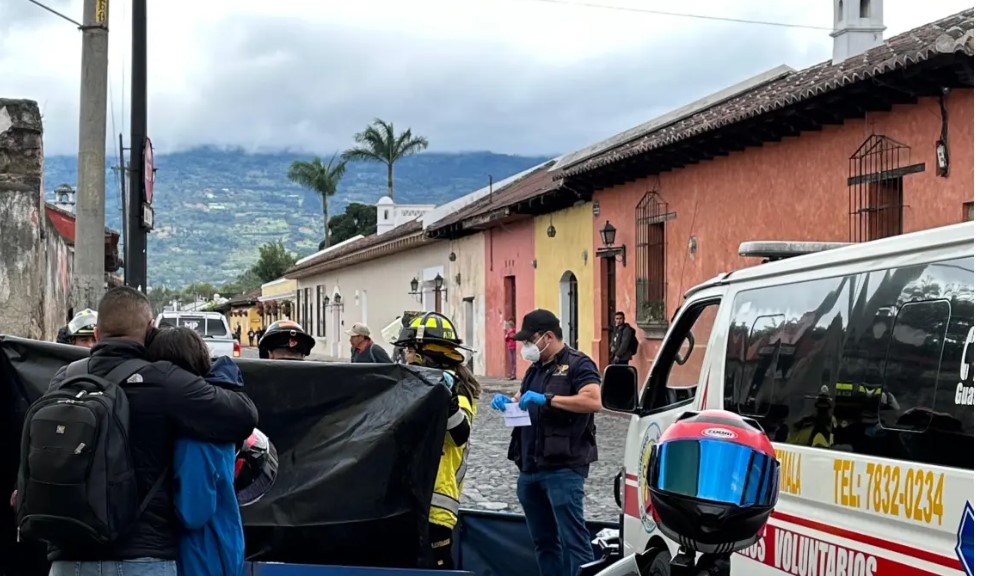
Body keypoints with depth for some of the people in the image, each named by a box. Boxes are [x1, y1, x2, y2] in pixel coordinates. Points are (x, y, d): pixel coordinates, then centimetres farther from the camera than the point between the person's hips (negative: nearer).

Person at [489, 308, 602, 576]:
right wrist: (507, 401, 7)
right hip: (530, 468, 9)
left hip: (563, 468, -9)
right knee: (543, 540, 13)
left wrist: (547, 399, -22)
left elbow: (594, 401, -20)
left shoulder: (577, 364, -5)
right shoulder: (535, 369, 21)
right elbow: (523, 402, 30)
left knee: (572, 538, -12)